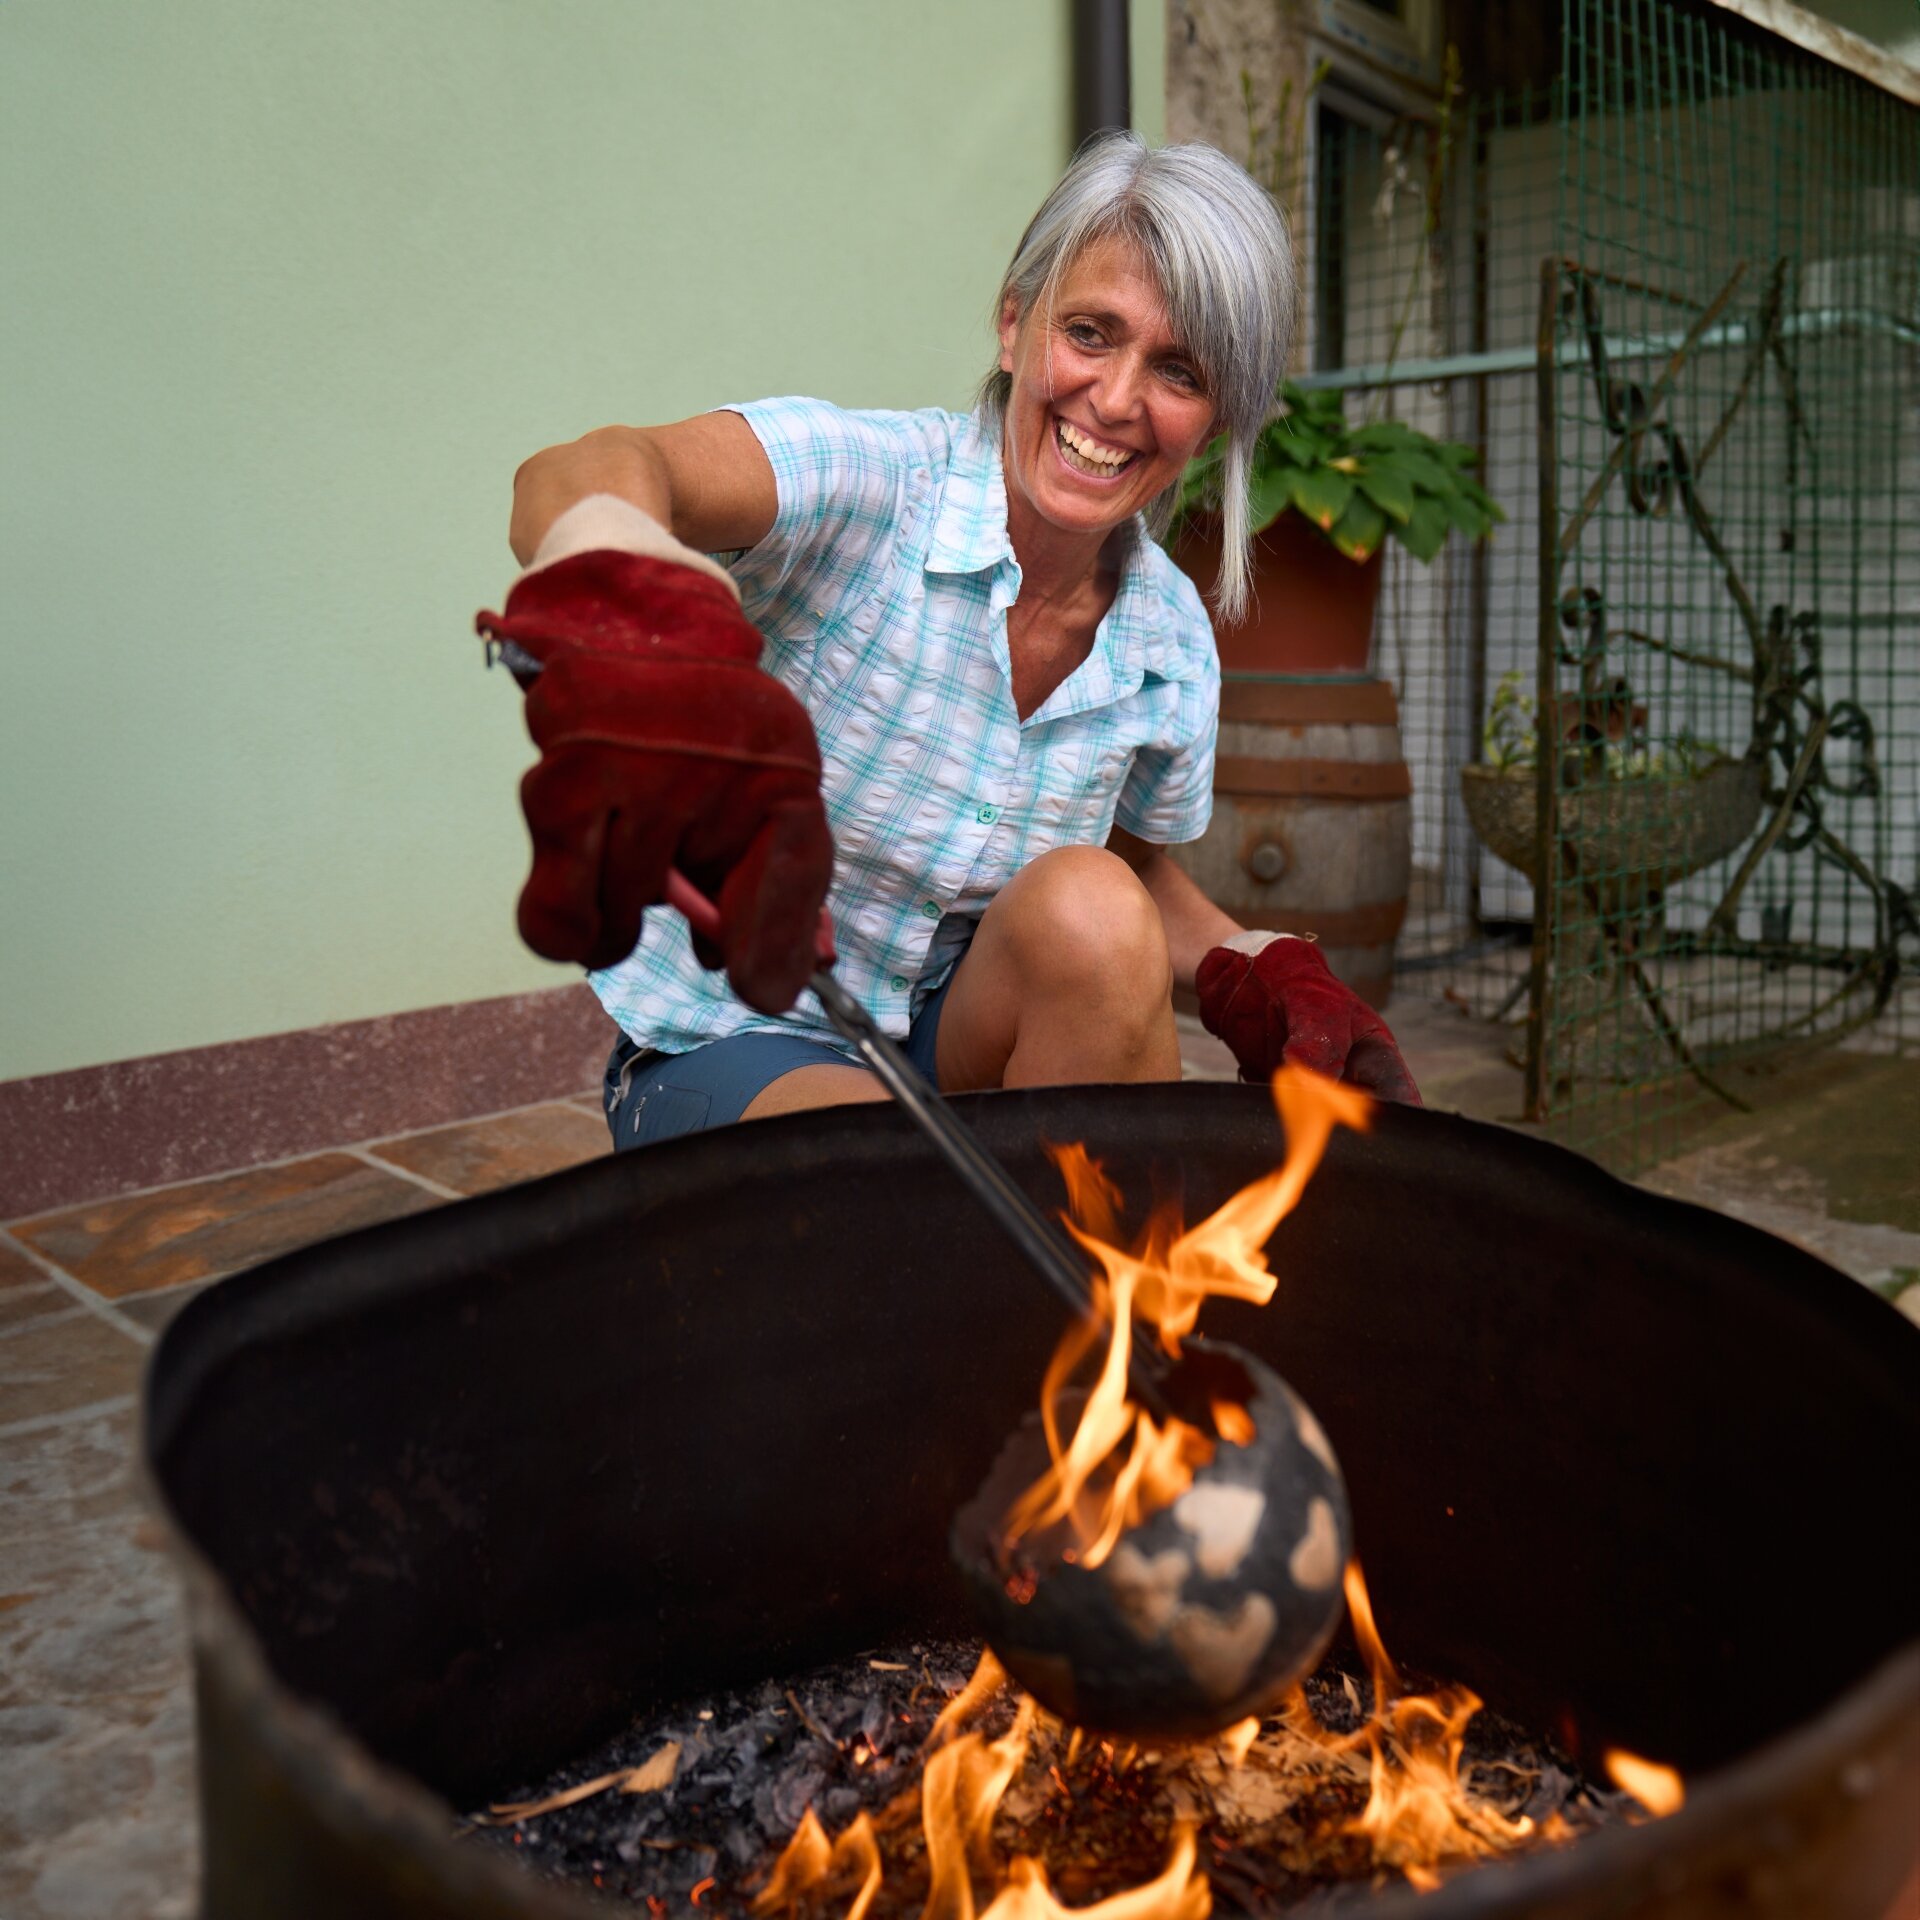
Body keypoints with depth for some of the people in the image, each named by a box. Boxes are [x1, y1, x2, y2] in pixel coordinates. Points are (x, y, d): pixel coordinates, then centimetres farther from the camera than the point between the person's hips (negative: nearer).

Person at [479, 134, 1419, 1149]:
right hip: (742, 1046, -5)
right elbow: (585, 474, -41)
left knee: (1087, 910, -27)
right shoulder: (870, 481, -20)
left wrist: (1271, 984, -8)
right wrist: (627, 609, -66)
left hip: (971, 1036, 5)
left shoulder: (1172, 642, -3)